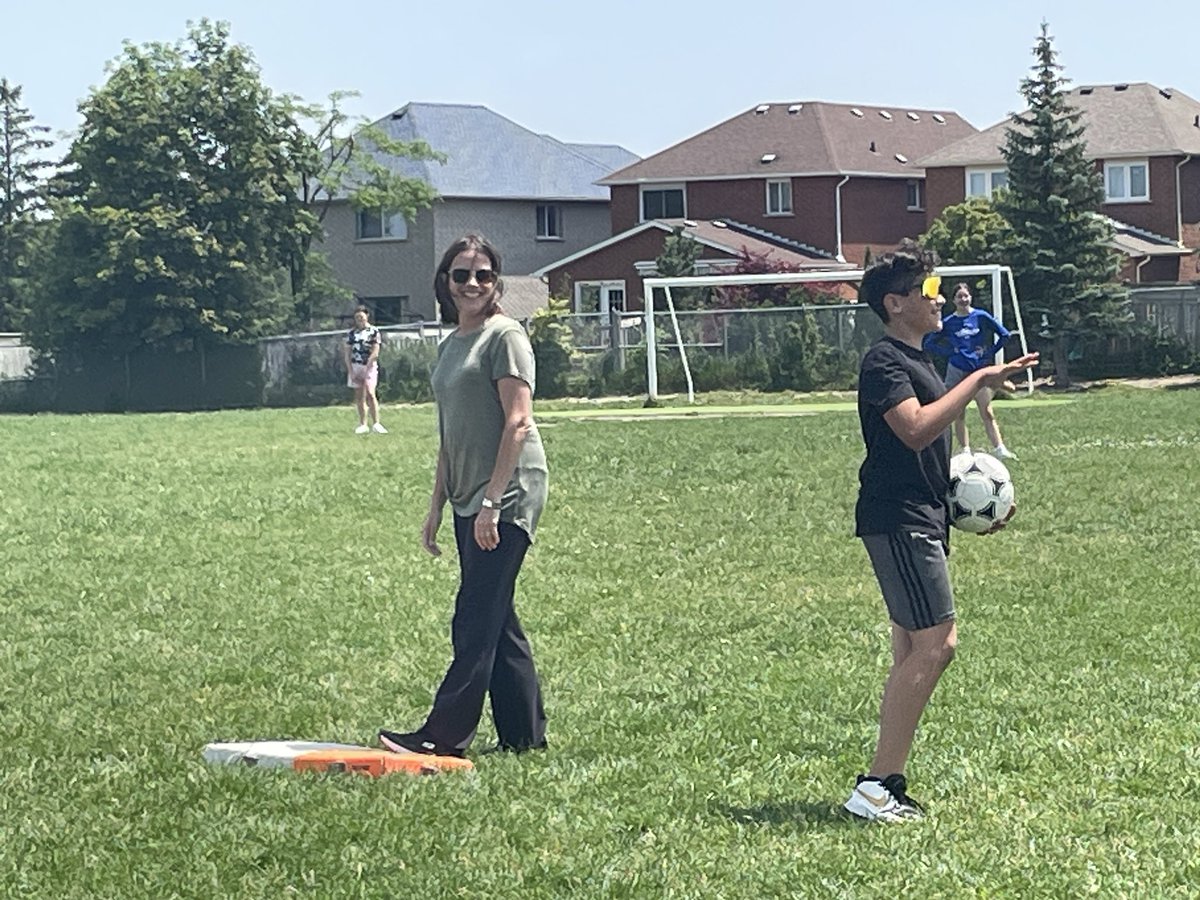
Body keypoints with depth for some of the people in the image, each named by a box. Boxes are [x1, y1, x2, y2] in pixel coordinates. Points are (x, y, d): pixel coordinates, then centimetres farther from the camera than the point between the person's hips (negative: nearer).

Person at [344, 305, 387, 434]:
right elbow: (347, 354, 9)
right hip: (355, 367, 4)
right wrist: (351, 371, -1)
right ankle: (363, 425, 10)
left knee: (370, 394, -16)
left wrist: (366, 368, -12)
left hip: (369, 366, -4)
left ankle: (376, 424, -17)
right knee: (359, 397, 5)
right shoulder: (351, 333, 11)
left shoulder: (374, 331, -1)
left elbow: (375, 353, -7)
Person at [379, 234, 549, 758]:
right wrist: (436, 508, 20)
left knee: (476, 622, -9)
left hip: (506, 496, -9)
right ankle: (525, 735, 16)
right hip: (467, 500, 9)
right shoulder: (450, 346, 18)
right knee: (496, 622, 10)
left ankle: (443, 735, -11)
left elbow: (517, 422, -15)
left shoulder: (504, 336, -7)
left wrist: (492, 499, -20)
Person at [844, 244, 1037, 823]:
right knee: (936, 644, -14)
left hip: (922, 517, 11)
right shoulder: (884, 361, -13)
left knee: (913, 648, 10)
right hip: (897, 520, -11)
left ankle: (886, 782, 12)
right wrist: (977, 381, -24)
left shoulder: (916, 360, 19)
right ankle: (876, 786, -13)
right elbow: (915, 429, -28)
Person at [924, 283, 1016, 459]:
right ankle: (965, 451, 9)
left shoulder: (981, 317, -1)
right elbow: (929, 343, 7)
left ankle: (999, 449, -15)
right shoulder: (948, 322, 1)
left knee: (987, 413, -8)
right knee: (959, 415, 3)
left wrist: (990, 352, -1)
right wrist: (949, 353, -3)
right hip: (957, 371, 1)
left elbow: (1004, 335, 4)